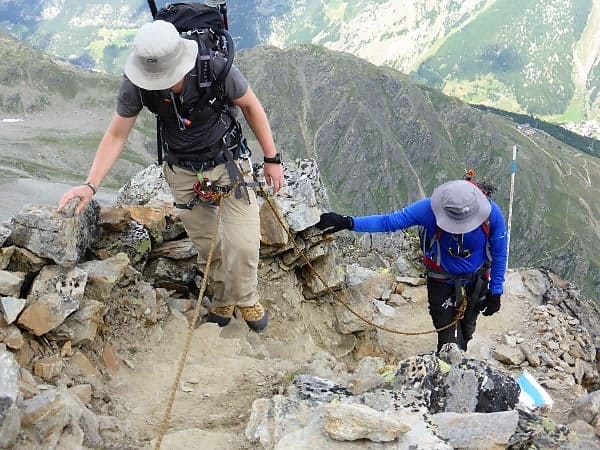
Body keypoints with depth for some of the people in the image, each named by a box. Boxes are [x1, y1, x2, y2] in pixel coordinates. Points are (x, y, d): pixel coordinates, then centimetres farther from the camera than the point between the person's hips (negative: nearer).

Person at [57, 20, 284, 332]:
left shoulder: (215, 69, -27)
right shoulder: (135, 85, -20)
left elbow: (251, 106, -10)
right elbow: (116, 135, -9)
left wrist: (272, 158, -5)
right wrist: (90, 184, -19)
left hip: (229, 165, -2)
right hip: (184, 174, 2)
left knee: (243, 244, -8)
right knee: (207, 247, 9)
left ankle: (245, 300, 21)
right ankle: (222, 301, 36)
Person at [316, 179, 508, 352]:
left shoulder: (492, 214, -26)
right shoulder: (430, 208, -31)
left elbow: (499, 255, -11)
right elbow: (389, 221, -25)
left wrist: (496, 292, -5)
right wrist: (348, 222, -35)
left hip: (475, 282, 2)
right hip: (442, 282, -2)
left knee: (466, 334, 21)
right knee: (450, 342, -7)